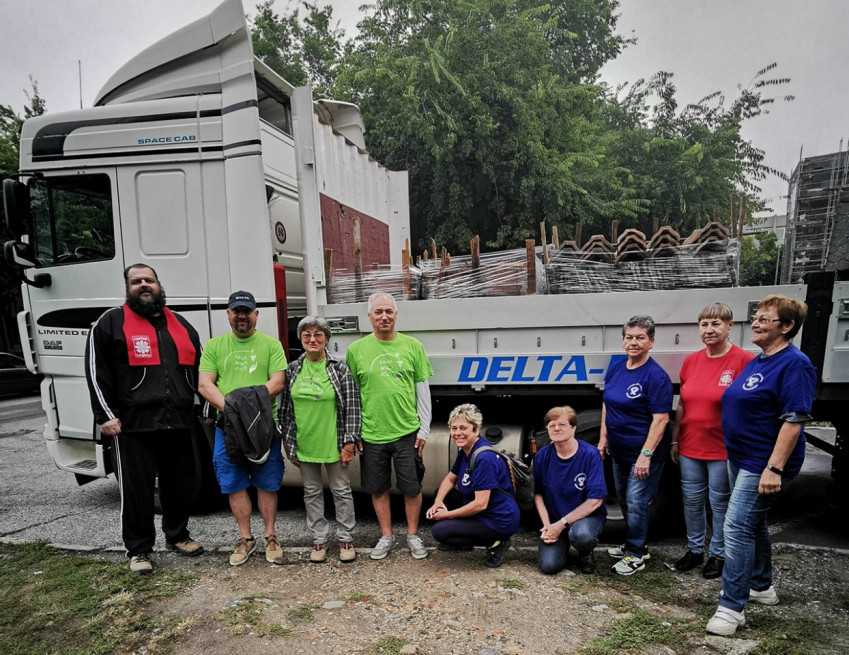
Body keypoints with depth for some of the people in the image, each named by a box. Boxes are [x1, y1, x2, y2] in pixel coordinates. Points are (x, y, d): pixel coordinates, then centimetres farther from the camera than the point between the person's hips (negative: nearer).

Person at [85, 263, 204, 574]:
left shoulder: (180, 325, 16)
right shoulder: (111, 322, 2)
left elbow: (198, 370, 20)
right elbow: (96, 372, -3)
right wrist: (105, 415, -9)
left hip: (178, 423, 4)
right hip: (133, 425, -4)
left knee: (182, 485, 14)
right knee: (136, 490, 4)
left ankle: (177, 535, 34)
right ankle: (138, 550, 21)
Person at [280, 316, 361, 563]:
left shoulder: (339, 369, -8)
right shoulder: (292, 370, 2)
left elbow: (352, 408, -8)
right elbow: (285, 409, 7)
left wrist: (349, 443, -11)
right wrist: (289, 444, 7)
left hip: (333, 444, -3)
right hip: (304, 445, 3)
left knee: (342, 490, 9)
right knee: (312, 492, 15)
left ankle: (346, 539, 26)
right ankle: (319, 540, 30)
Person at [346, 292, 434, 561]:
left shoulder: (413, 346, 0)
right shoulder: (356, 349, -1)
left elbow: (423, 390, 3)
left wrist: (424, 429, 1)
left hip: (407, 432, 0)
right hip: (371, 434, 1)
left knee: (412, 487, 9)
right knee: (378, 488, 13)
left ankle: (413, 534, 30)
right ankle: (387, 536, 32)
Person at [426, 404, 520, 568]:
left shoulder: (484, 459, -27)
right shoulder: (465, 451, 2)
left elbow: (480, 504, -29)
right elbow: (450, 478, 15)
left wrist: (447, 514, -18)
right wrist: (438, 502, -4)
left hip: (500, 521, -10)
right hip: (482, 513, 10)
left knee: (439, 531, -16)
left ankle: (495, 543, -5)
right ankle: (466, 543, 20)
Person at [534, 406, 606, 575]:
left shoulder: (590, 455, -17)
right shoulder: (542, 456, -6)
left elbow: (595, 500, -17)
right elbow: (537, 493, 3)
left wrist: (562, 524, -18)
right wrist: (547, 525, -11)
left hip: (588, 516, -2)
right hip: (554, 520, 3)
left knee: (581, 535, -37)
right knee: (549, 565, -18)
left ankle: (586, 555, 2)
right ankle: (563, 544, 18)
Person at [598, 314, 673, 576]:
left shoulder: (656, 376, -19)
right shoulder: (615, 368, 2)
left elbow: (660, 419, -22)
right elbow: (606, 404, 11)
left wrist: (646, 454, -24)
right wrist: (604, 437, 8)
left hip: (643, 452, -8)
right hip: (619, 450, 8)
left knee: (636, 503, 0)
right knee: (623, 499, 19)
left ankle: (636, 554, 18)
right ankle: (633, 545, 36)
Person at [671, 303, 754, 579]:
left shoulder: (744, 360, -12)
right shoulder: (691, 361, 4)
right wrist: (675, 441, 12)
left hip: (723, 449, -5)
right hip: (690, 447, 5)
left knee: (720, 503, 11)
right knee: (692, 500, 15)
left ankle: (718, 554, 31)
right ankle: (694, 549, 34)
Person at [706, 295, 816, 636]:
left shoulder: (794, 364, -17)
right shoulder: (756, 362, 11)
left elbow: (794, 420, -22)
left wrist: (774, 468, -26)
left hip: (763, 463, -9)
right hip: (740, 457, 9)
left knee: (737, 526, -9)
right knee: (753, 523, 20)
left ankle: (732, 607, 1)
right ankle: (760, 586, 38)